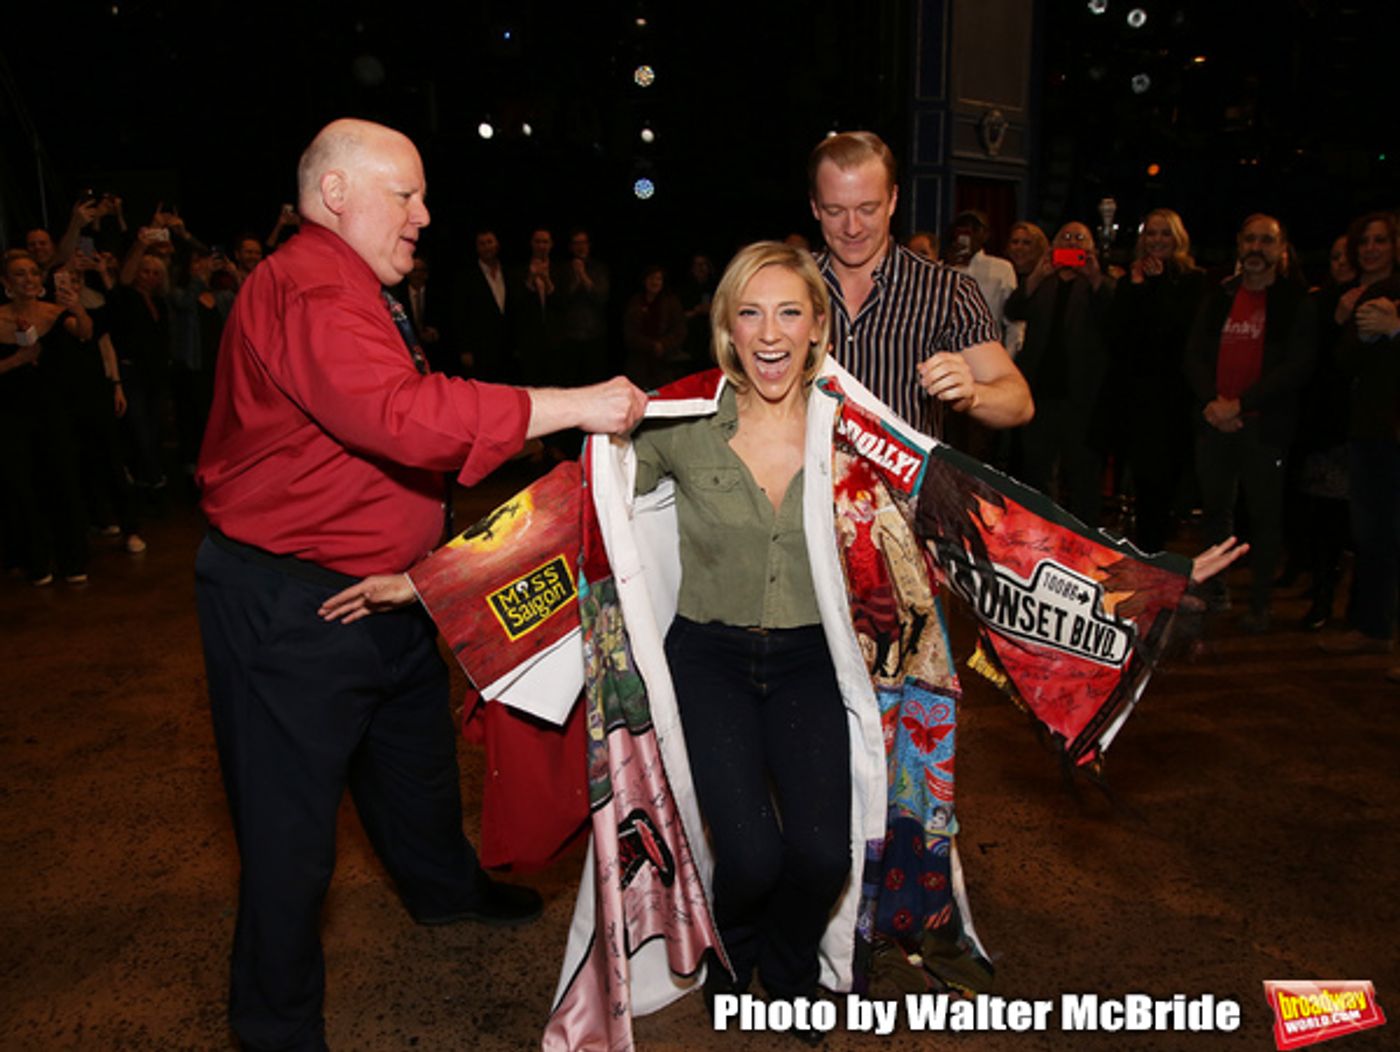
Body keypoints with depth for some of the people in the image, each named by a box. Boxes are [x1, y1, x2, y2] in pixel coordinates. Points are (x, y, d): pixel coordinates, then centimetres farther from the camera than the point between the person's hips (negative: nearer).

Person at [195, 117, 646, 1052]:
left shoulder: (354, 292, 15)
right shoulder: (307, 293, -23)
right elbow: (406, 415, -37)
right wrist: (573, 406, -33)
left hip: (379, 585, 11)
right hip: (290, 605, -10)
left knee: (416, 757, 27)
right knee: (291, 823, 4)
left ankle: (446, 888, 52)